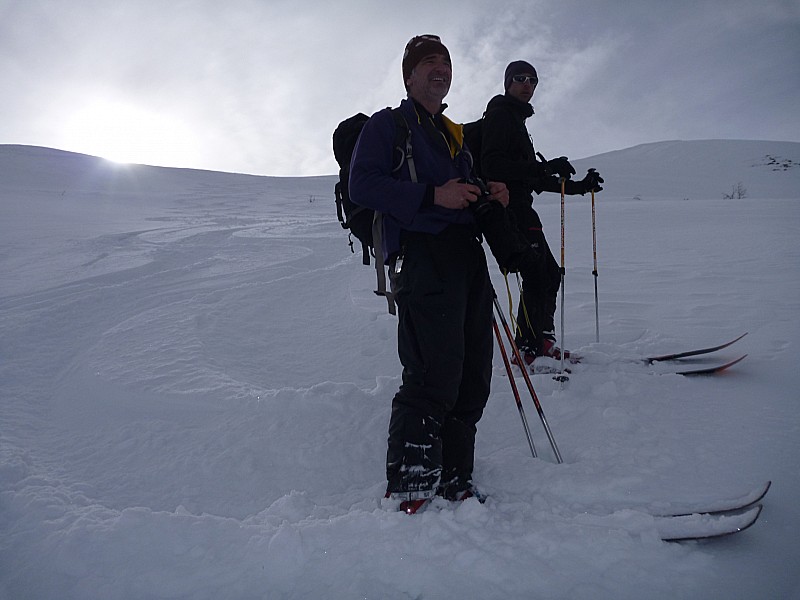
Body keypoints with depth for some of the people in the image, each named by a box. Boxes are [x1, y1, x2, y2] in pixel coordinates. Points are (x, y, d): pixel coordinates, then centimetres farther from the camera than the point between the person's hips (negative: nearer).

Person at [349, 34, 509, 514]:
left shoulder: (454, 136, 30)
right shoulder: (387, 123, 6)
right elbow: (363, 185, -8)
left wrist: (493, 197, 12)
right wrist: (433, 196, -17)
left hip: (467, 255, 8)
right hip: (421, 255, -8)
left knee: (473, 377, 5)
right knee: (435, 376, -16)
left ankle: (454, 480, 16)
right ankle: (409, 485, -3)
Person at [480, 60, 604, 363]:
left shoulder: (515, 119, 27)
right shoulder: (500, 114, -3)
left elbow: (532, 178, 26)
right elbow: (492, 165, -20)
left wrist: (579, 186, 22)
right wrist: (545, 168, -26)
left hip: (519, 206, 10)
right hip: (509, 209, -10)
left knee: (549, 274, 12)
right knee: (537, 276, -12)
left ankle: (540, 342, 18)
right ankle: (530, 349, -5)